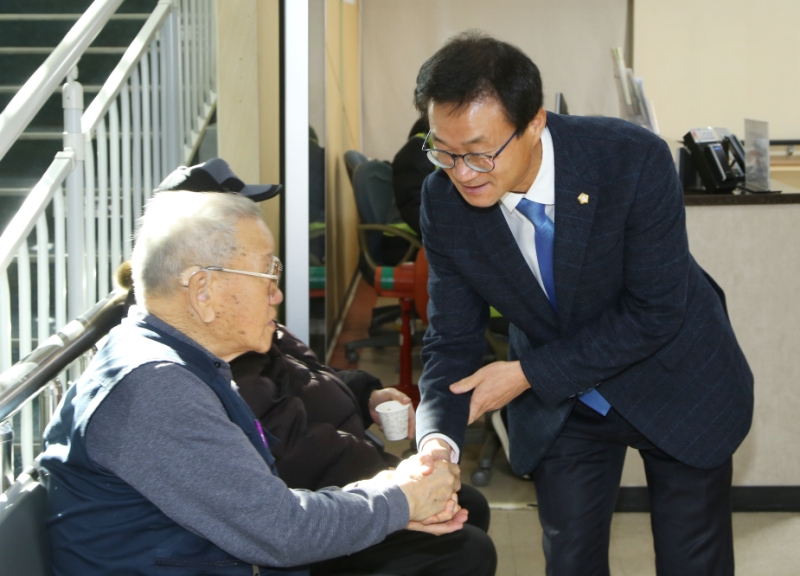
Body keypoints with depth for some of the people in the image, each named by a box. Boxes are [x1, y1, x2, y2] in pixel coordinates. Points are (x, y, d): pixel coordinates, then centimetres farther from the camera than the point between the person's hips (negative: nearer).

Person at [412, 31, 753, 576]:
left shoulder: (635, 159, -31)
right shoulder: (444, 201, -19)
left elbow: (654, 312, -25)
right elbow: (453, 339, -12)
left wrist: (528, 373, -27)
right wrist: (438, 439, -30)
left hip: (677, 386, -2)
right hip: (559, 404, 3)